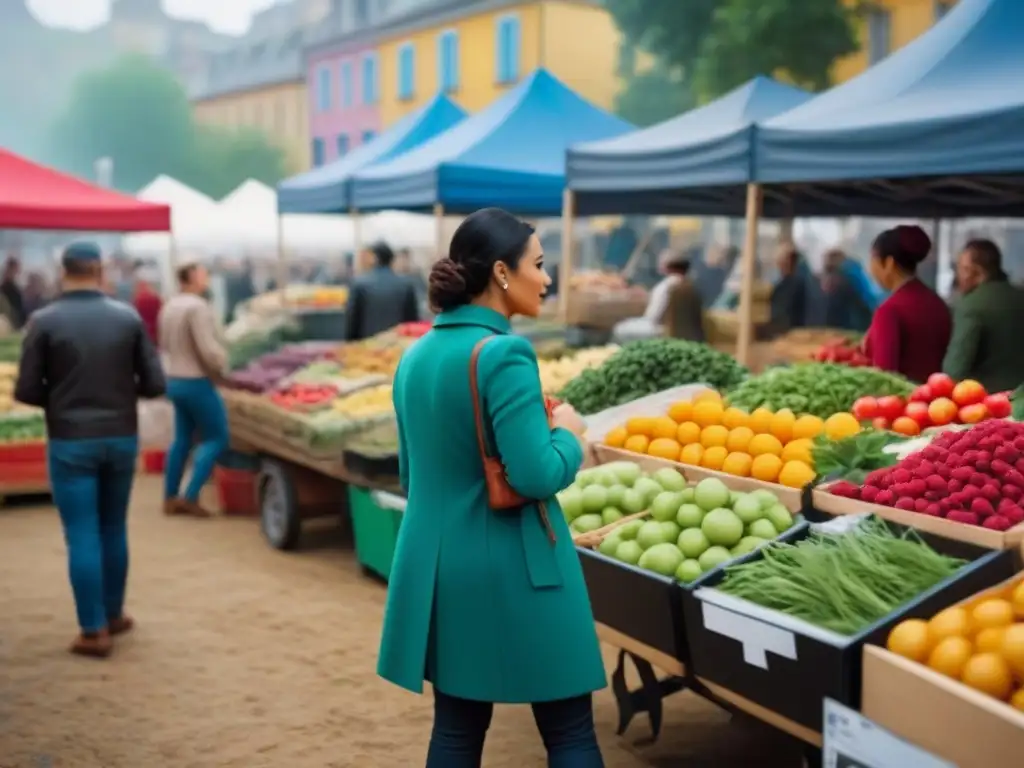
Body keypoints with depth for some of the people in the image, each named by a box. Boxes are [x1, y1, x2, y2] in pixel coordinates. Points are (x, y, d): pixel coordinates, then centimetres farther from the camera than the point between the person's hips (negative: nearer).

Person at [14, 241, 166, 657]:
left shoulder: (44, 321, -9)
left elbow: (26, 390, -7)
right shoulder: (128, 317, -3)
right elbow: (155, 384, -2)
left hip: (70, 442, -3)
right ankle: (113, 614, 30)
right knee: (114, 529, 17)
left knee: (82, 536, 3)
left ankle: (93, 631, 7)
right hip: (121, 438, 3)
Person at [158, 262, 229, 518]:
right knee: (216, 438, 0)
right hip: (197, 382, -9)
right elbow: (209, 350, -24)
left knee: (183, 439, 15)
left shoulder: (169, 306, 9)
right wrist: (221, 364, -6)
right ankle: (190, 497, -3)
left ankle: (170, 498, 18)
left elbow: (165, 344, 18)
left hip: (175, 380, 9)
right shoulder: (197, 306, -20)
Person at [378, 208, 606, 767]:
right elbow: (536, 476, -22)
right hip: (514, 569, -7)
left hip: (438, 563, 8)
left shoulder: (415, 356, 7)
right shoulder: (503, 353, -18)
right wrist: (567, 432, -3)